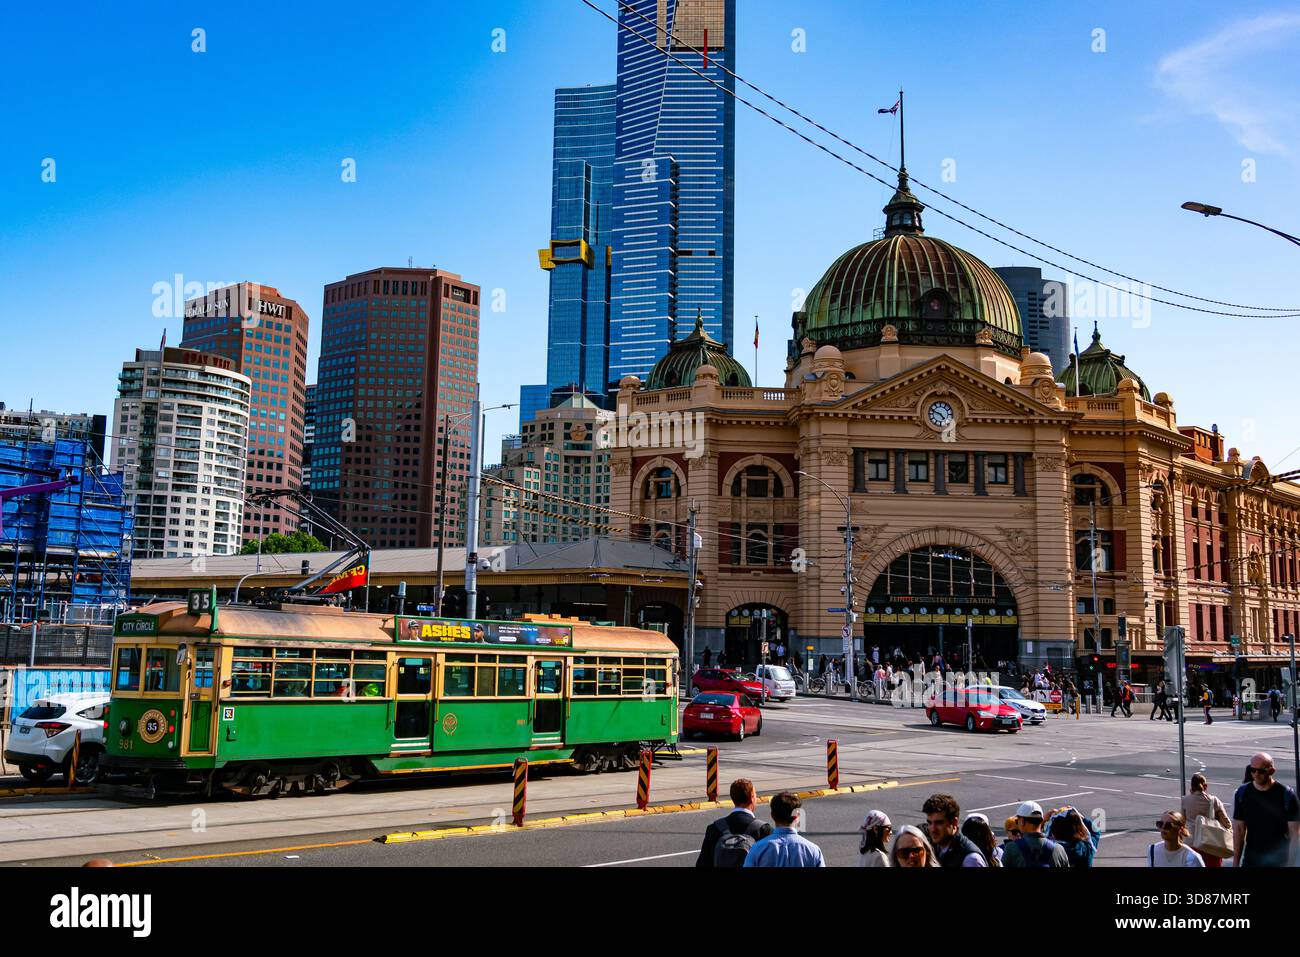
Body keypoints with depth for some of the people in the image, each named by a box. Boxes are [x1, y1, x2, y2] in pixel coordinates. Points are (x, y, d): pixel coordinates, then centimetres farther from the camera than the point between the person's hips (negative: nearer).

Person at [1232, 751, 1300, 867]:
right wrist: (1236, 861, 4)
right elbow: (1238, 829, 6)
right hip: (1251, 860, 3)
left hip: (1279, 861, -3)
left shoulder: (1286, 794, -7)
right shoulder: (1243, 793, 3)